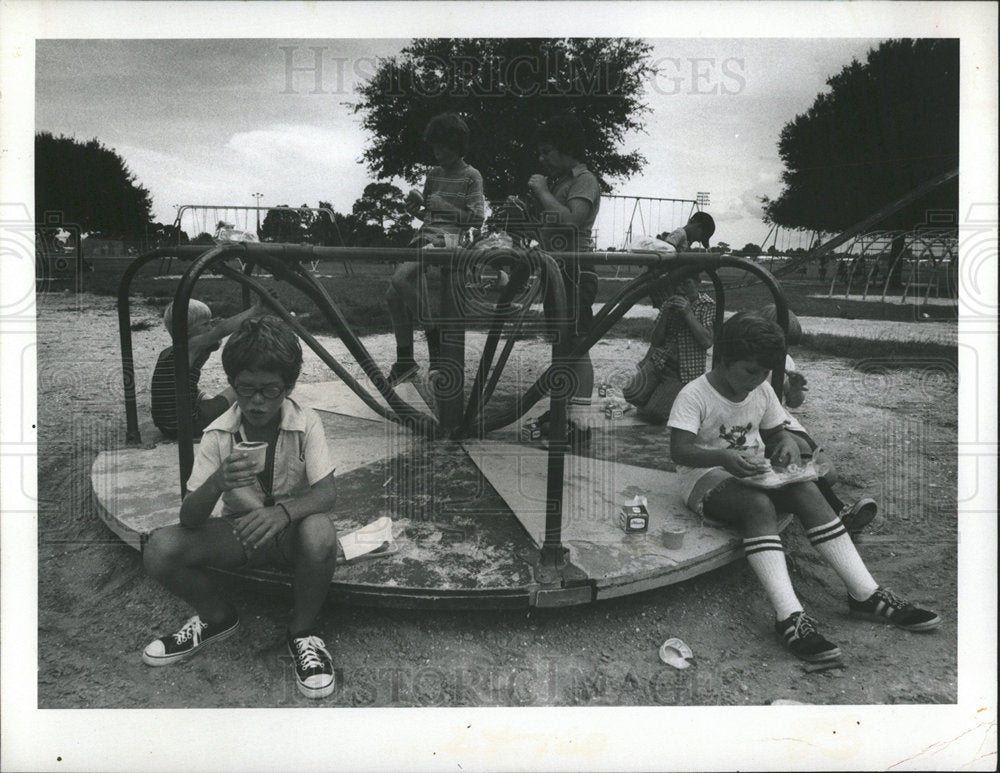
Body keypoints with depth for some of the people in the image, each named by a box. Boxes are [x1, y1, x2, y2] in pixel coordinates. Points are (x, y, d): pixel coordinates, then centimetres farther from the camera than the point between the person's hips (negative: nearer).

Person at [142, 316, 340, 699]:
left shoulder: (306, 423, -16)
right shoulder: (218, 434, -13)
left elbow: (326, 492, -23)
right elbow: (189, 518, -16)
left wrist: (283, 513, -44)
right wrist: (217, 483, -39)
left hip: (291, 528, -2)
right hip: (240, 530, 2)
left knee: (319, 533, -37)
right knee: (159, 550, -21)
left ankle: (301, 631, -8)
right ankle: (217, 616, 10)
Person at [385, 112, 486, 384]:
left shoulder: (471, 177, 2)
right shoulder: (434, 175, 20)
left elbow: (477, 219, -5)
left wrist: (446, 206, -12)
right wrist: (415, 209, 4)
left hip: (449, 240, -7)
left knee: (401, 279, -28)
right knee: (394, 294, -7)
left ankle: (432, 332, -9)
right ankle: (404, 360, 3)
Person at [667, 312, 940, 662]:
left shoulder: (762, 391, 8)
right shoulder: (694, 396, -13)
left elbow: (776, 433, 17)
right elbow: (679, 450, -22)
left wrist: (787, 445, -8)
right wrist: (722, 457, -40)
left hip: (754, 472, 6)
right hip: (706, 477, -6)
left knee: (806, 491, -21)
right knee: (759, 505, -35)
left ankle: (865, 594, -20)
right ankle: (789, 616, -43)